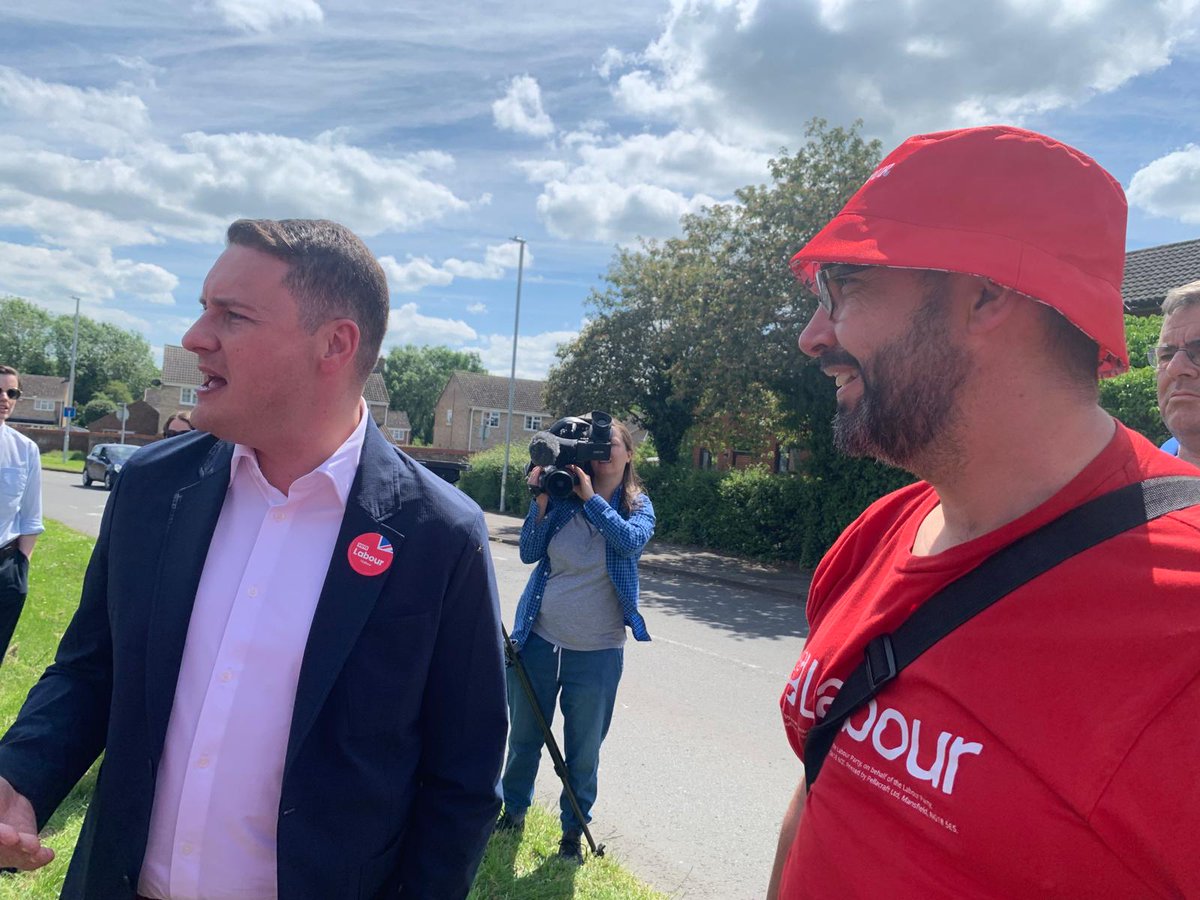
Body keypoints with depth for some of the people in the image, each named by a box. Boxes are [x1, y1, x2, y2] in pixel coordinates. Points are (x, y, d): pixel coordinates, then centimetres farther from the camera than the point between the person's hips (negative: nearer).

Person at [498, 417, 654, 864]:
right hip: (539, 639, 2)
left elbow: (632, 540, -22)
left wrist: (591, 497, -20)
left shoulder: (638, 506, 0)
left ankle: (574, 829, 32)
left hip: (597, 650, -1)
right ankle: (513, 809, 41)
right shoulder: (563, 498, 1)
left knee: (584, 750, 10)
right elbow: (529, 552, -6)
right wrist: (541, 500, -16)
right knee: (523, 735, 17)